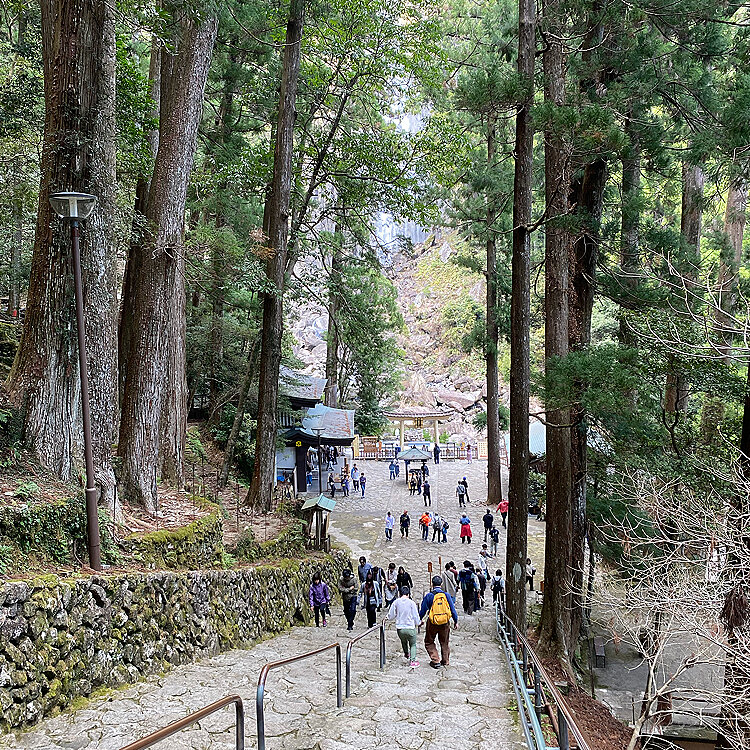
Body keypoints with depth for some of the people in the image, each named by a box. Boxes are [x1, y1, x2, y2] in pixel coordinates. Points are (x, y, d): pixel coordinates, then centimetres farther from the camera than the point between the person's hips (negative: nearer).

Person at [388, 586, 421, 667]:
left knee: (403, 642, 28)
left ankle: (407, 654, 49)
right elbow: (416, 616, -1)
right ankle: (412, 661, 3)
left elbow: (390, 616, 2)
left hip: (400, 629, 3)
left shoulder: (396, 602, -3)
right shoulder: (411, 602, -7)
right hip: (410, 628, -2)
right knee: (413, 645, 14)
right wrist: (417, 624, 17)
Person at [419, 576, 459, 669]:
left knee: (429, 642, 14)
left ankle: (435, 660, 6)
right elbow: (453, 610, 1)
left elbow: (423, 611, -5)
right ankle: (445, 661, 29)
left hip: (432, 623, -2)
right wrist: (456, 621, 15)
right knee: (444, 643, 20)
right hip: (445, 623, 3)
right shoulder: (446, 595, -5)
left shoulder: (429, 596, -11)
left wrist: (419, 620, 12)